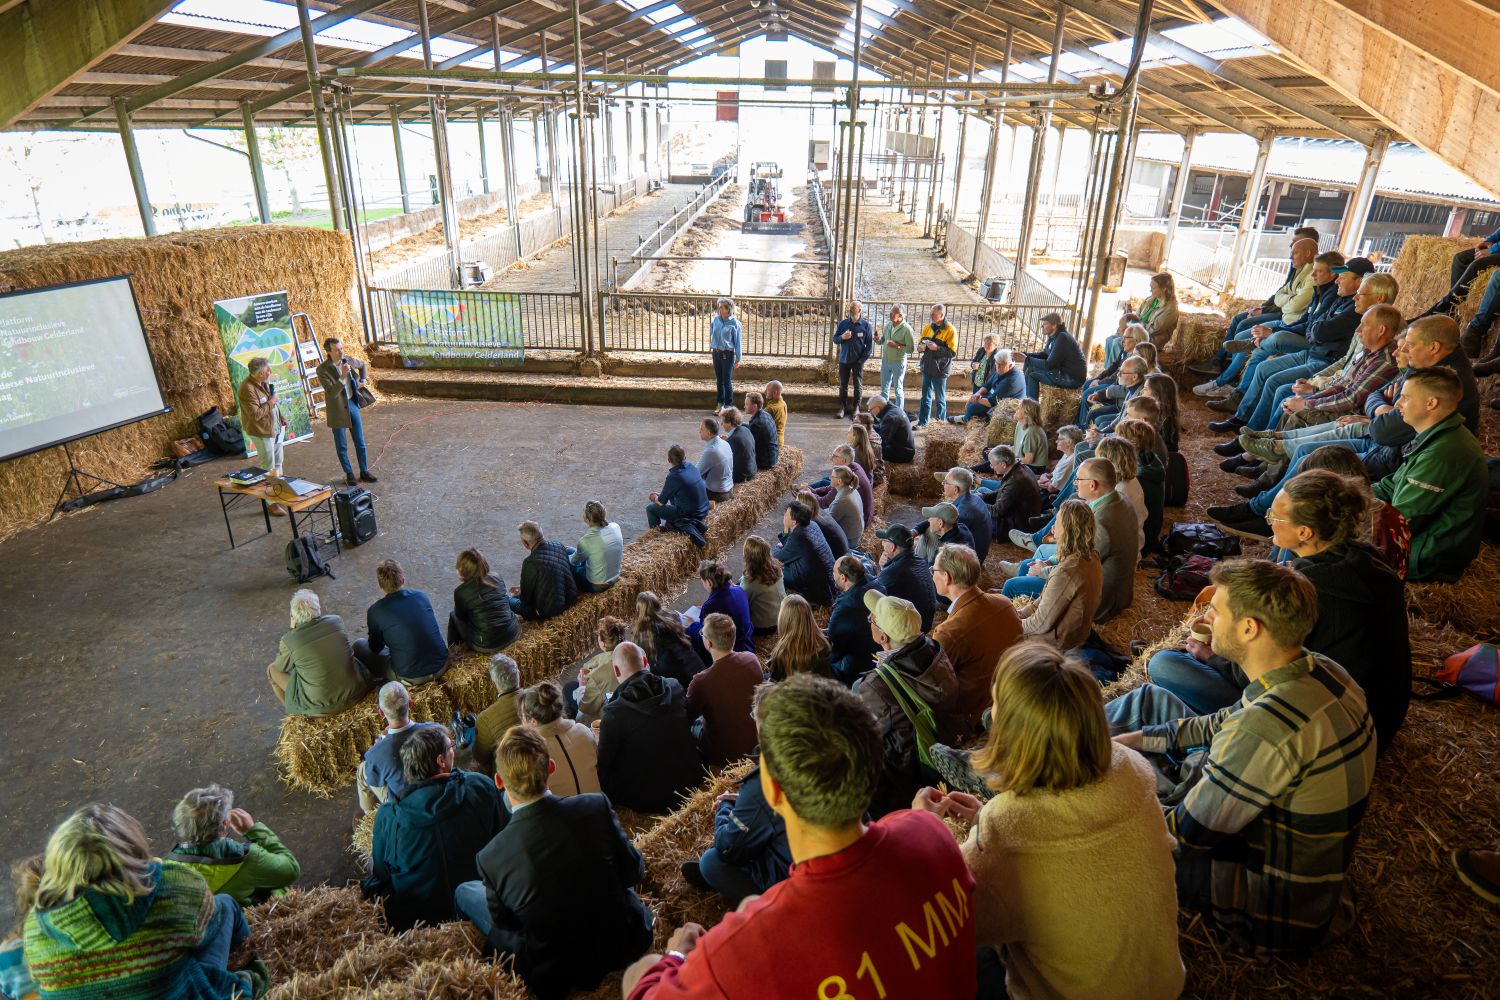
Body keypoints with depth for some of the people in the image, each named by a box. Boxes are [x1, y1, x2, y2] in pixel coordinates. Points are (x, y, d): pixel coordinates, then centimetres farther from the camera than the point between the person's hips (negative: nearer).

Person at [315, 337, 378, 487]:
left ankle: (364, 472, 22)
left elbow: (362, 365, 21)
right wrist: (342, 377, -35)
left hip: (352, 404, 4)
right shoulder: (322, 369, -18)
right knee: (341, 446, 7)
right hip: (337, 410, -4)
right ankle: (349, 474, 20)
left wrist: (363, 380, 9)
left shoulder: (347, 360, -3)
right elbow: (332, 393, -25)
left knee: (360, 442, 10)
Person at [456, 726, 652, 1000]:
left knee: (463, 892, 16)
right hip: (623, 946, 2)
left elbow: (504, 924, -5)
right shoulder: (597, 807, -24)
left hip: (553, 978, -1)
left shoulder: (491, 859, -24)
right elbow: (632, 872, -8)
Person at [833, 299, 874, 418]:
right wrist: (842, 337, -16)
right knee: (843, 385, 7)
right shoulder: (843, 323, 1)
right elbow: (835, 339, 7)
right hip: (844, 359, 2)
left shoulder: (866, 325, -5)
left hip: (858, 361, -2)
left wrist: (863, 359, -10)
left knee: (858, 385, 4)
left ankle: (856, 408, 14)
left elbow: (870, 344, -3)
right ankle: (842, 407, 17)